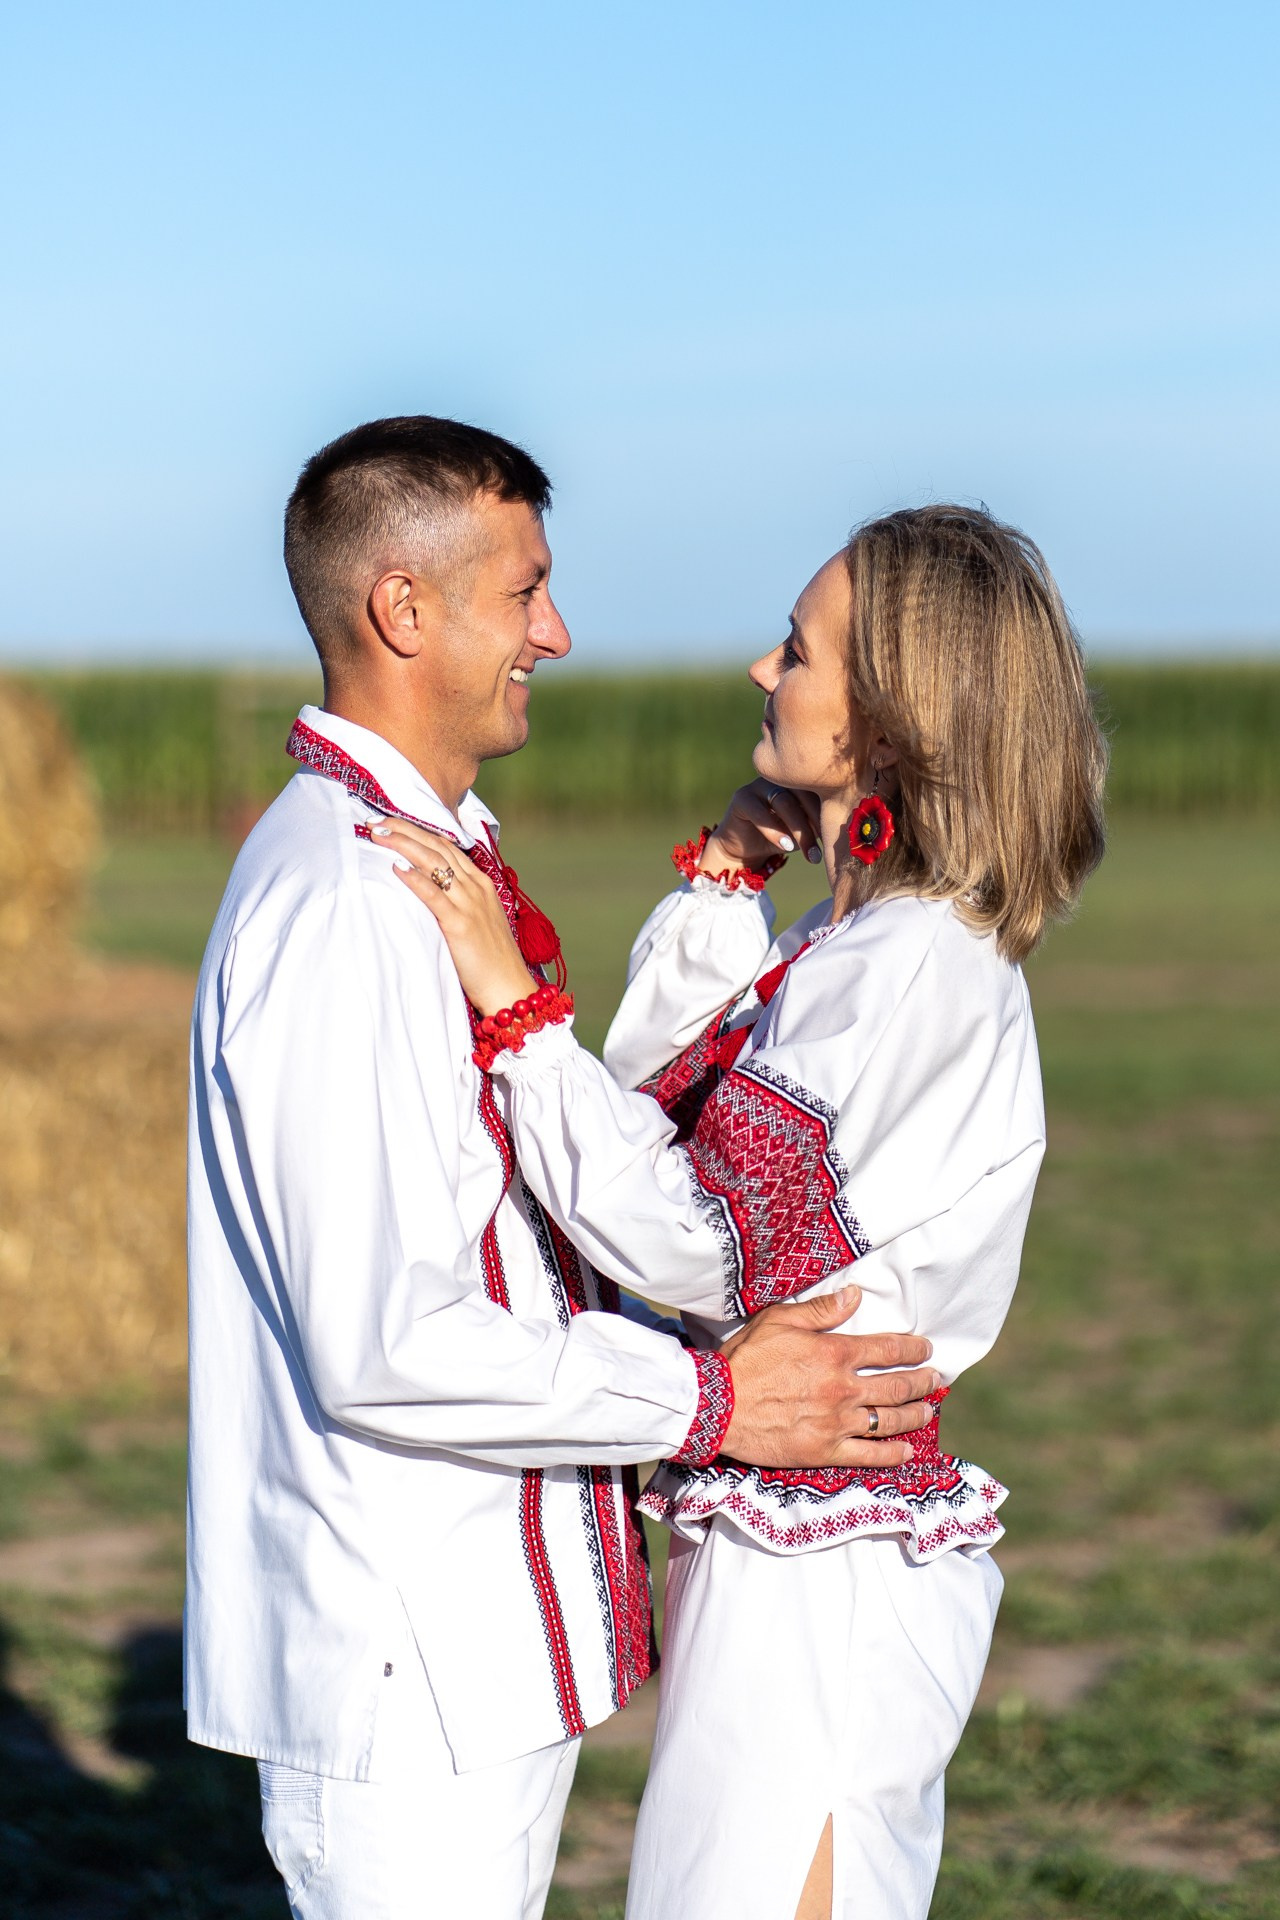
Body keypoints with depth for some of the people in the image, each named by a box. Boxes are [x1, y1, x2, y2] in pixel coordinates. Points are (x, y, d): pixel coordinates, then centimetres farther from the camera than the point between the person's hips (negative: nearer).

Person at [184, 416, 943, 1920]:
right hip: (404, 1676, -10)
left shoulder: (434, 866, 14)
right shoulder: (341, 905, -19)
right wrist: (708, 1403, -17)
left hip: (487, 1651, 10)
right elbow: (385, 1346, -24)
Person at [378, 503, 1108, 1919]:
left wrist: (511, 1004, -21)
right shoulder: (871, 941, 9)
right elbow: (658, 1094, 21)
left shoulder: (909, 967, -20)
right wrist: (733, 860, 11)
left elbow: (699, 1245, -23)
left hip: (816, 1576, -10)